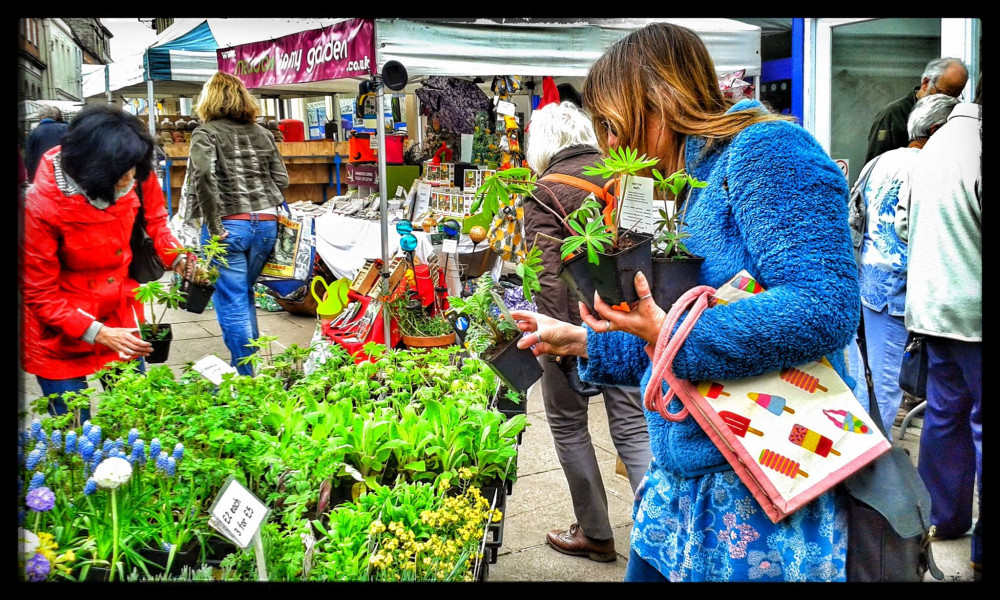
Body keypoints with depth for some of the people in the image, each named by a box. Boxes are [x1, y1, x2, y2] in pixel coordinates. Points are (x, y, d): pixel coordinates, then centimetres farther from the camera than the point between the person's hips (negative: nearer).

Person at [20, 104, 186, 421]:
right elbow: (41, 295, -16)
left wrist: (177, 257, -14)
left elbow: (154, 219, 5)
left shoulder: (136, 176, -15)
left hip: (120, 316, 4)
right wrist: (98, 334, -25)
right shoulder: (41, 205, -25)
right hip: (60, 334, -4)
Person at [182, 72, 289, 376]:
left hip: (229, 226, -5)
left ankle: (245, 377, 4)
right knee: (244, 295, 21)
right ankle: (248, 366, 28)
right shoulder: (261, 133, 13)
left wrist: (213, 225, -16)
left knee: (232, 305, 2)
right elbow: (281, 178, 11)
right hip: (266, 224, 6)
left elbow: (203, 175, -19)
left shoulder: (206, 133, -3)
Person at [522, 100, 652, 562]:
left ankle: (595, 534, 18)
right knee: (632, 425, 9)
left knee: (568, 424, 11)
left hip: (576, 319, -5)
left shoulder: (547, 192, -11)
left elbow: (548, 275, -19)